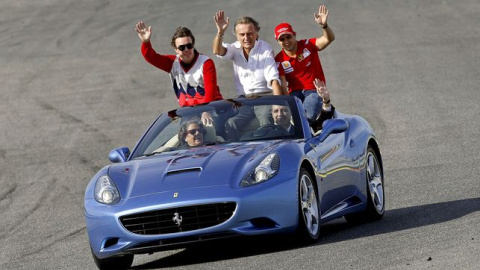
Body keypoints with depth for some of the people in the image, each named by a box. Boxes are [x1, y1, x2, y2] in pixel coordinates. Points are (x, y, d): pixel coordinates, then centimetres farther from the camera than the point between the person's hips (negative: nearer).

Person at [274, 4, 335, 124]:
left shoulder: (307, 46, -1)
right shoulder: (279, 60, 2)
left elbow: (329, 39, -15)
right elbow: (282, 84, -3)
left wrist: (324, 25, -37)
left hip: (314, 91, -2)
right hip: (295, 93, 2)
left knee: (307, 116, -32)